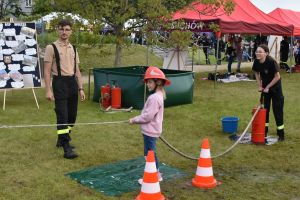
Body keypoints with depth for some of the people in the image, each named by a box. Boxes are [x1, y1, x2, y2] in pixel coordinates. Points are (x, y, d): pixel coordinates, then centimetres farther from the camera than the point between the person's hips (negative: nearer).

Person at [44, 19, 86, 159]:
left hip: (72, 82, 6)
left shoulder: (73, 48, 13)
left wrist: (80, 88, 12)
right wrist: (48, 90, -15)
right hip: (60, 82, -6)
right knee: (62, 115, -10)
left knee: (71, 115, 12)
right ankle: (66, 148, -8)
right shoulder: (51, 47, -5)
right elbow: (47, 70, -8)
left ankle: (62, 140, 30)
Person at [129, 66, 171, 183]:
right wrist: (137, 119, 10)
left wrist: (134, 120, -13)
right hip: (151, 130, 11)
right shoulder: (158, 96, 10)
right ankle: (156, 174, 33)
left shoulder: (154, 98, -22)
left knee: (149, 154, -1)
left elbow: (148, 116, -25)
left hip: (150, 131, -11)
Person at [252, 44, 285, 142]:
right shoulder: (256, 62, -12)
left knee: (277, 111, -1)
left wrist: (268, 87, -16)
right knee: (264, 109, 11)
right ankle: (264, 131, 24)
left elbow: (277, 77, -20)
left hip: (275, 88, -5)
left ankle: (281, 134, 10)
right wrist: (260, 85, -2)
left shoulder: (271, 62, -27)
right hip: (265, 88, 5)